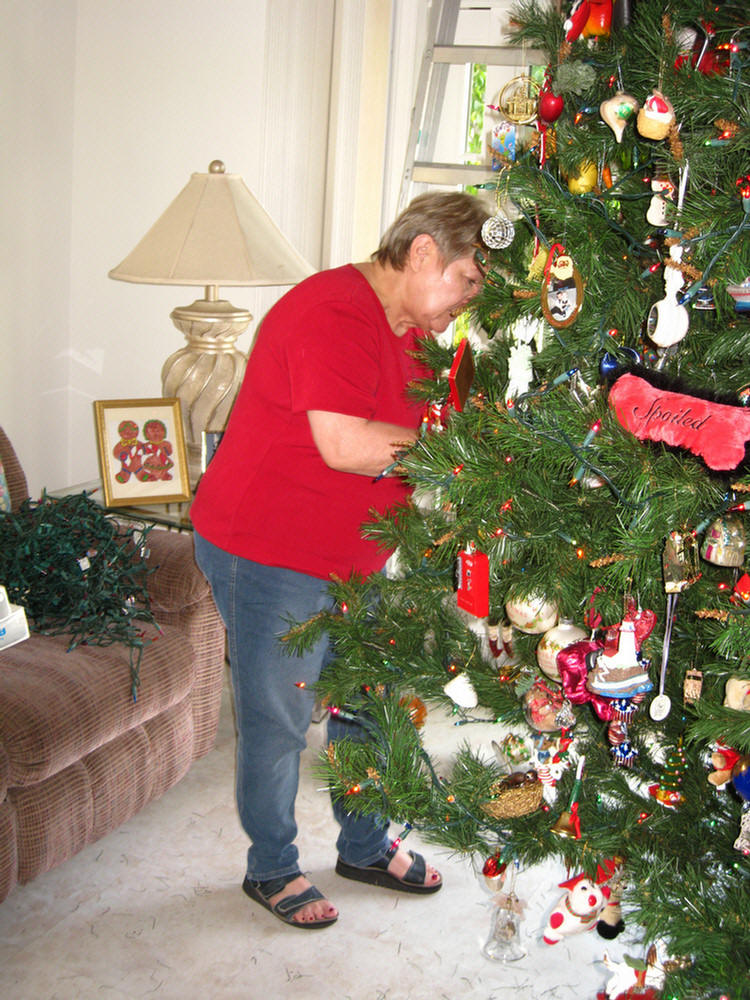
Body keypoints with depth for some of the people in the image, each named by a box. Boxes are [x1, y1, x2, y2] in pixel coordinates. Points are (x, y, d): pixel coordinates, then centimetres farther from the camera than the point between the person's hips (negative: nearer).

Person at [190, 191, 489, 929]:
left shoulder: (407, 328, 10)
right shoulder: (335, 314, -23)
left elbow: (405, 429, 17)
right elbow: (346, 446, -31)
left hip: (354, 557, 10)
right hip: (268, 559, -10)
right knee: (276, 722, 6)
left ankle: (365, 846, 39)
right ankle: (270, 868, 26)